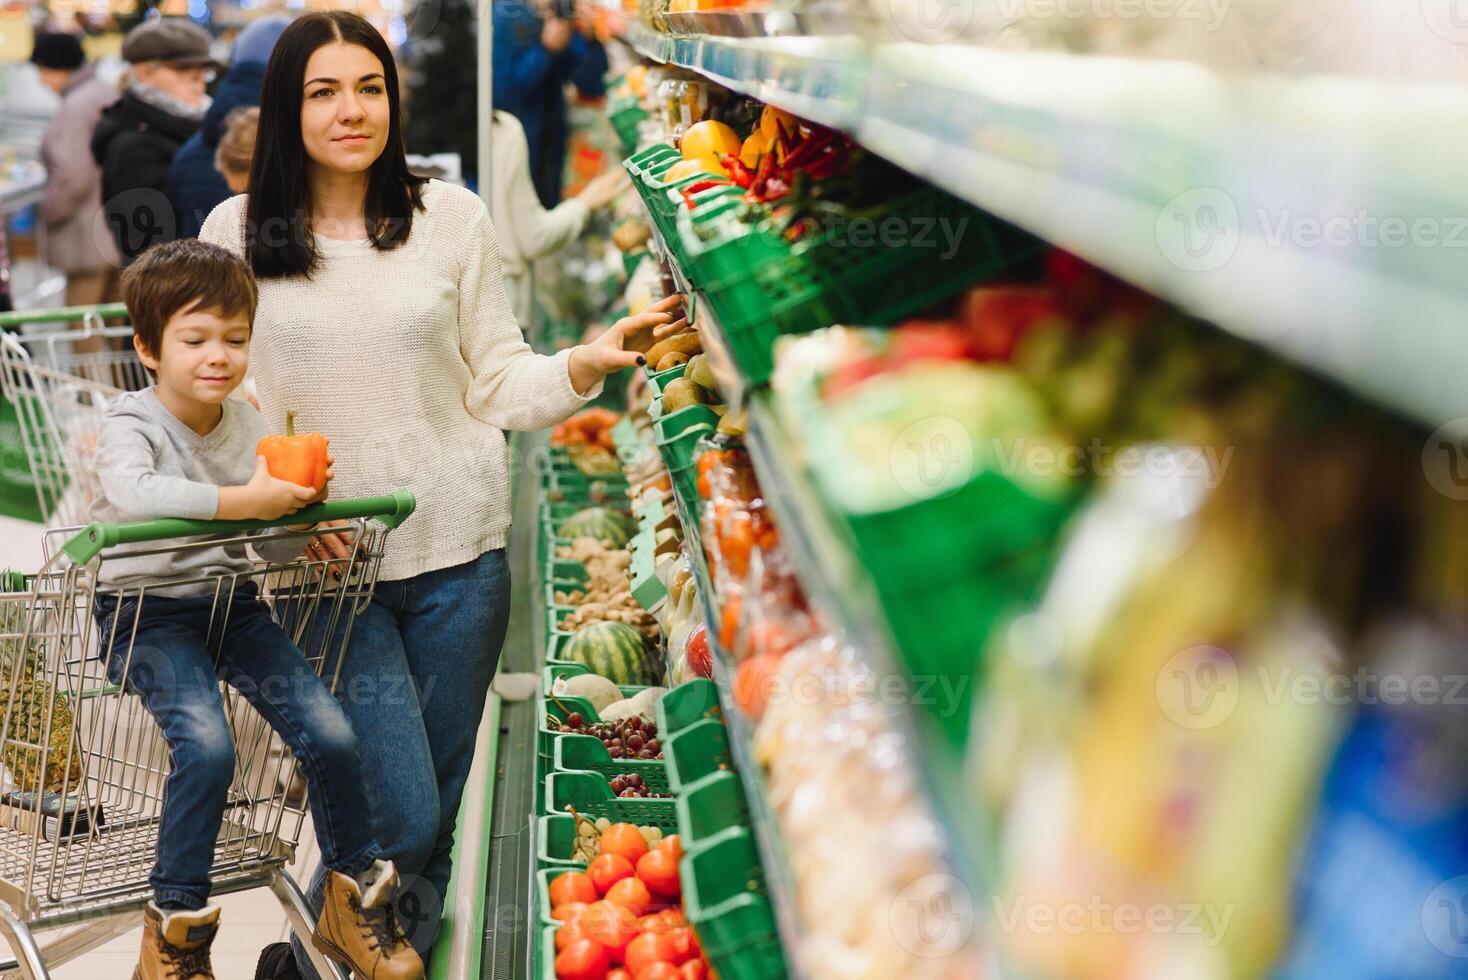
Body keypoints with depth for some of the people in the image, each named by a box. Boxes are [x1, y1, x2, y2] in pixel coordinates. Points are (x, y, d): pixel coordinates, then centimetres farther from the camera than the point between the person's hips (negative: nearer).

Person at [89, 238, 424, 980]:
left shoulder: (247, 425, 7)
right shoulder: (130, 424, -11)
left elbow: (275, 546, 13)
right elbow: (133, 494, -36)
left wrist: (297, 506, -10)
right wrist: (244, 501, -36)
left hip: (232, 604, 5)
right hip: (147, 610, -5)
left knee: (331, 732, -9)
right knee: (206, 744, -28)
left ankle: (353, 898, 12)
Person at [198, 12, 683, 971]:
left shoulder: (453, 216, 1)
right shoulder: (237, 232, -1)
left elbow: (496, 383, 5)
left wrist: (588, 362, -14)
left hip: (458, 548, 2)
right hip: (325, 560, -2)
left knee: (436, 819, 12)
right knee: (401, 818, -7)